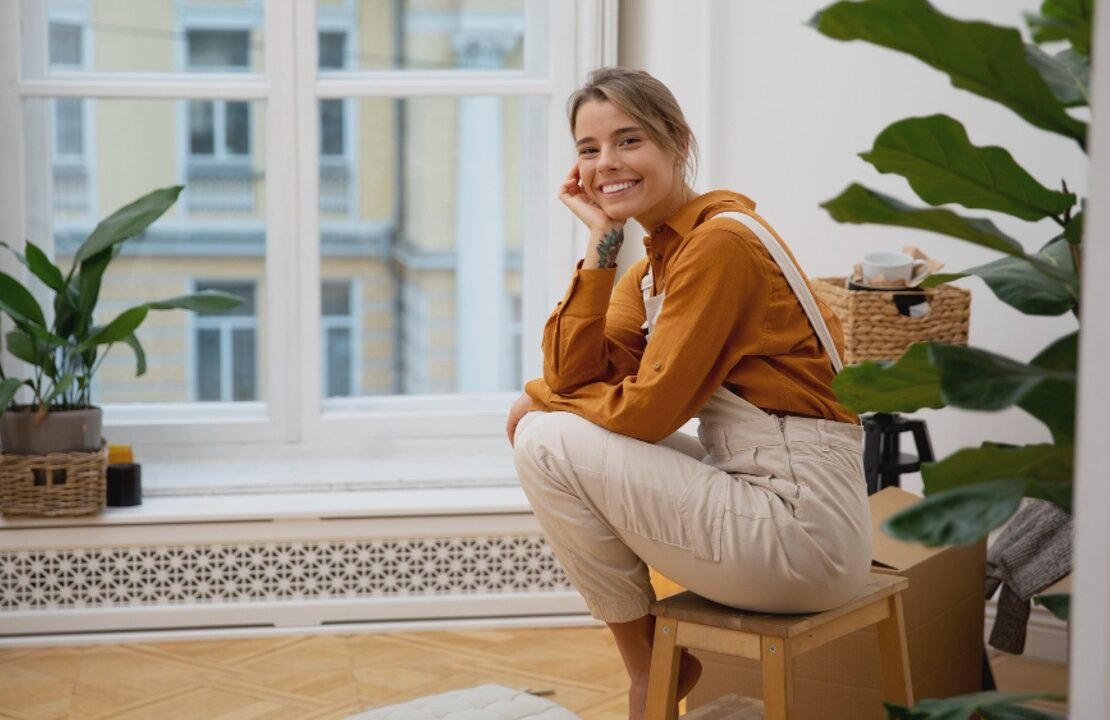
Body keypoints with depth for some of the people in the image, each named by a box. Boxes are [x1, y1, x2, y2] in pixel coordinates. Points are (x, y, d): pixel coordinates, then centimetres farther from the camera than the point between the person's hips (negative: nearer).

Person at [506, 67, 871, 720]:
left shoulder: (721, 242, -14)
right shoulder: (654, 262, 13)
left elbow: (648, 409, -16)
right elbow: (574, 379, 2)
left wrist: (538, 399, 1)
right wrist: (602, 241, -1)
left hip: (801, 528, -9)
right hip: (753, 499, 9)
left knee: (546, 441, -9)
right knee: (550, 420, 14)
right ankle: (661, 648, 17)